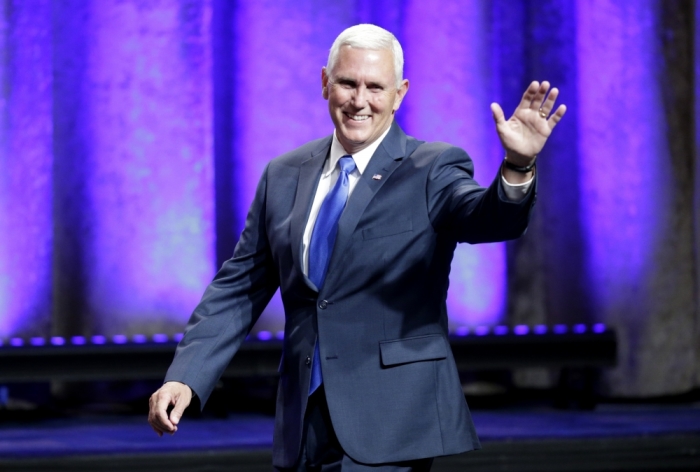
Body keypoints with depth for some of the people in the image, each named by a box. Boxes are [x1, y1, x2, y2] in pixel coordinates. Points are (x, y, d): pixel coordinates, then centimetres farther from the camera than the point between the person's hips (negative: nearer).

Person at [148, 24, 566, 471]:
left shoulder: (433, 171, -3)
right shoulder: (284, 177, 10)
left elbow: (486, 219, -22)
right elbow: (239, 289, 11)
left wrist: (518, 168, -44)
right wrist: (185, 377, 0)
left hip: (391, 424, -5)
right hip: (306, 423, 5)